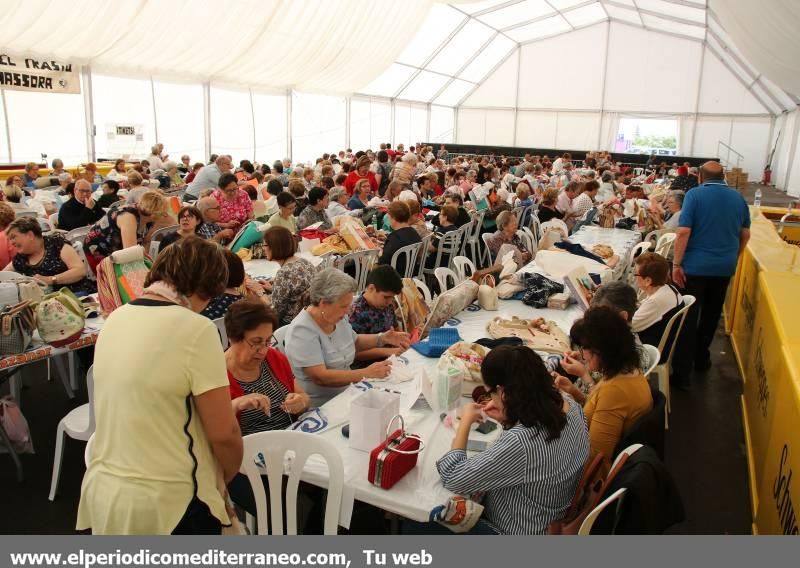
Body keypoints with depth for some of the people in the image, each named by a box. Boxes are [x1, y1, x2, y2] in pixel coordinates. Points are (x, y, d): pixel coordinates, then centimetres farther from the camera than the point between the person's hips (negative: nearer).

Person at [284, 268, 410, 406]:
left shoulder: (338, 317, 3)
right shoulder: (302, 331, -20)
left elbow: (354, 342, 22)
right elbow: (320, 377, -26)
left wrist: (382, 339, 6)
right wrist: (366, 374, -25)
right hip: (318, 408, -8)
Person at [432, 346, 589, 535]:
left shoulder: (519, 443, -40)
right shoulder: (571, 405, -15)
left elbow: (452, 479, -28)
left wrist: (466, 420, -17)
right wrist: (506, 417, -5)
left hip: (515, 531, -8)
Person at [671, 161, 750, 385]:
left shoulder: (694, 194, -8)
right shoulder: (738, 198, 7)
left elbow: (683, 232, -16)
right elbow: (745, 235, 12)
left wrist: (676, 264, -12)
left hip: (695, 266, -4)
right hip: (724, 267, 4)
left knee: (688, 316, 1)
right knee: (711, 314, 20)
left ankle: (682, 371, 1)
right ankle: (702, 357, 35)